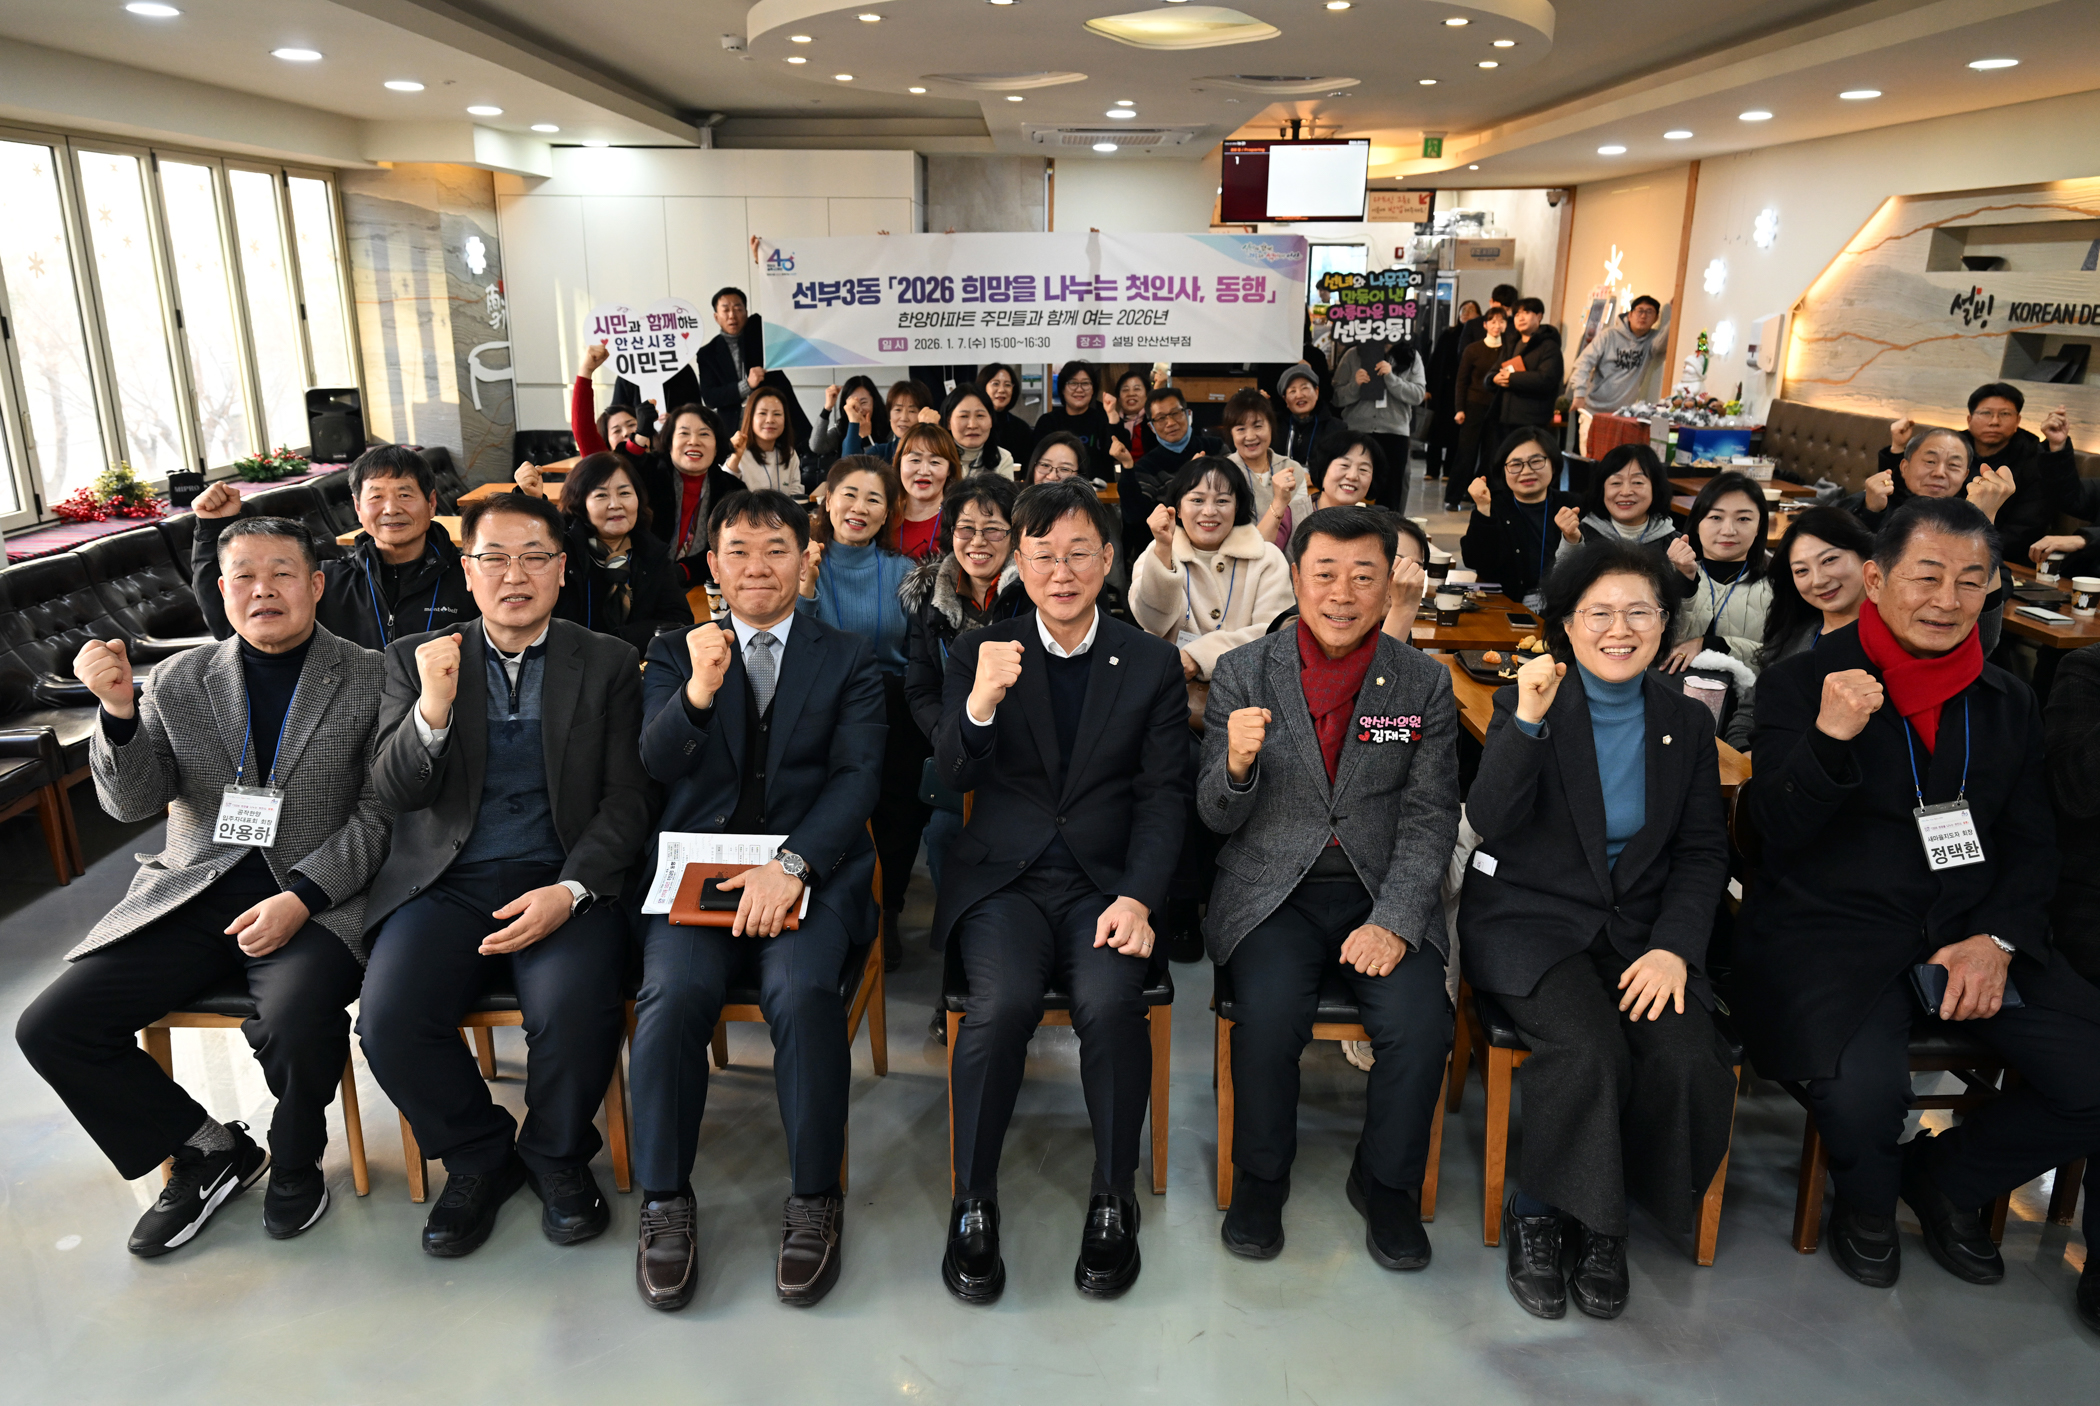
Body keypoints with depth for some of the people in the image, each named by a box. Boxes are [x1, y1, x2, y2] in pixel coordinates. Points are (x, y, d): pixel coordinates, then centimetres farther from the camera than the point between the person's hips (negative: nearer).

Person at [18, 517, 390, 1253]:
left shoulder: (370, 681, 1)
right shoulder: (180, 681, 11)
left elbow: (378, 815, -5)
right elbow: (132, 802, 6)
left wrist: (300, 897, -18)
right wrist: (119, 711, -11)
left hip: (313, 899, -4)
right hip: (193, 893, 5)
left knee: (296, 1024, -32)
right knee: (50, 1027, -9)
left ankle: (295, 1161, 2)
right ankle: (210, 1149, 9)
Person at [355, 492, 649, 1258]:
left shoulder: (607, 662, 7)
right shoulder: (415, 659, 11)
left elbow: (626, 799, 1)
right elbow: (393, 791, 2)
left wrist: (569, 891, -15)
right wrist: (432, 708, -18)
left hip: (562, 883, -2)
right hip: (445, 883, 2)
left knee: (576, 1011, -29)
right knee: (389, 1019, -23)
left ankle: (557, 1153, 4)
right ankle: (479, 1155, 7)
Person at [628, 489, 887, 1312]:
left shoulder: (848, 661, 12)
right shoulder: (674, 655, 16)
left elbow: (857, 776, -1)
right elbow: (655, 764, 0)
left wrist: (793, 863, -17)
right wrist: (697, 693, -21)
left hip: (810, 870, -1)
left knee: (803, 992, -29)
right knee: (673, 995, -27)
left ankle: (814, 1199, -12)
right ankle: (665, 1201, -9)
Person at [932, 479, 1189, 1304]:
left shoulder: (1153, 664, 9)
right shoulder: (979, 652, 8)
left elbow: (1164, 797, 4)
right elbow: (952, 777, -3)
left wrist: (1138, 899, -12)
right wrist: (980, 702, -24)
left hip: (1106, 880, 0)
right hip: (1004, 877, 0)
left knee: (1110, 1003, -28)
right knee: (1002, 1002, -28)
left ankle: (1113, 1201, -5)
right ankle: (973, 1205, -8)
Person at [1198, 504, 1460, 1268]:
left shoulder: (1425, 683, 3)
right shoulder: (1242, 673, 1)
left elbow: (1430, 818, 0)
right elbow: (1217, 818, 1)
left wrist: (1394, 922, -14)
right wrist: (1237, 764, -23)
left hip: (1385, 890, 1)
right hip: (1272, 889, -1)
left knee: (1421, 1023, -23)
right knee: (1268, 1014, -26)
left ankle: (1386, 1182, 7)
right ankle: (1260, 1177, 3)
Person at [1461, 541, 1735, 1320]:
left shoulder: (1687, 721, 8)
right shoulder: (1525, 704, -2)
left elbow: (1703, 853, 8)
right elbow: (1490, 821, -14)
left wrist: (1674, 946, -8)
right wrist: (1528, 721, -26)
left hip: (1641, 927, 4)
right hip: (1530, 919, -3)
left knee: (1691, 1060, -23)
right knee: (1588, 1048, -29)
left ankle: (1600, 1216, 0)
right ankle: (1538, 1216, -5)